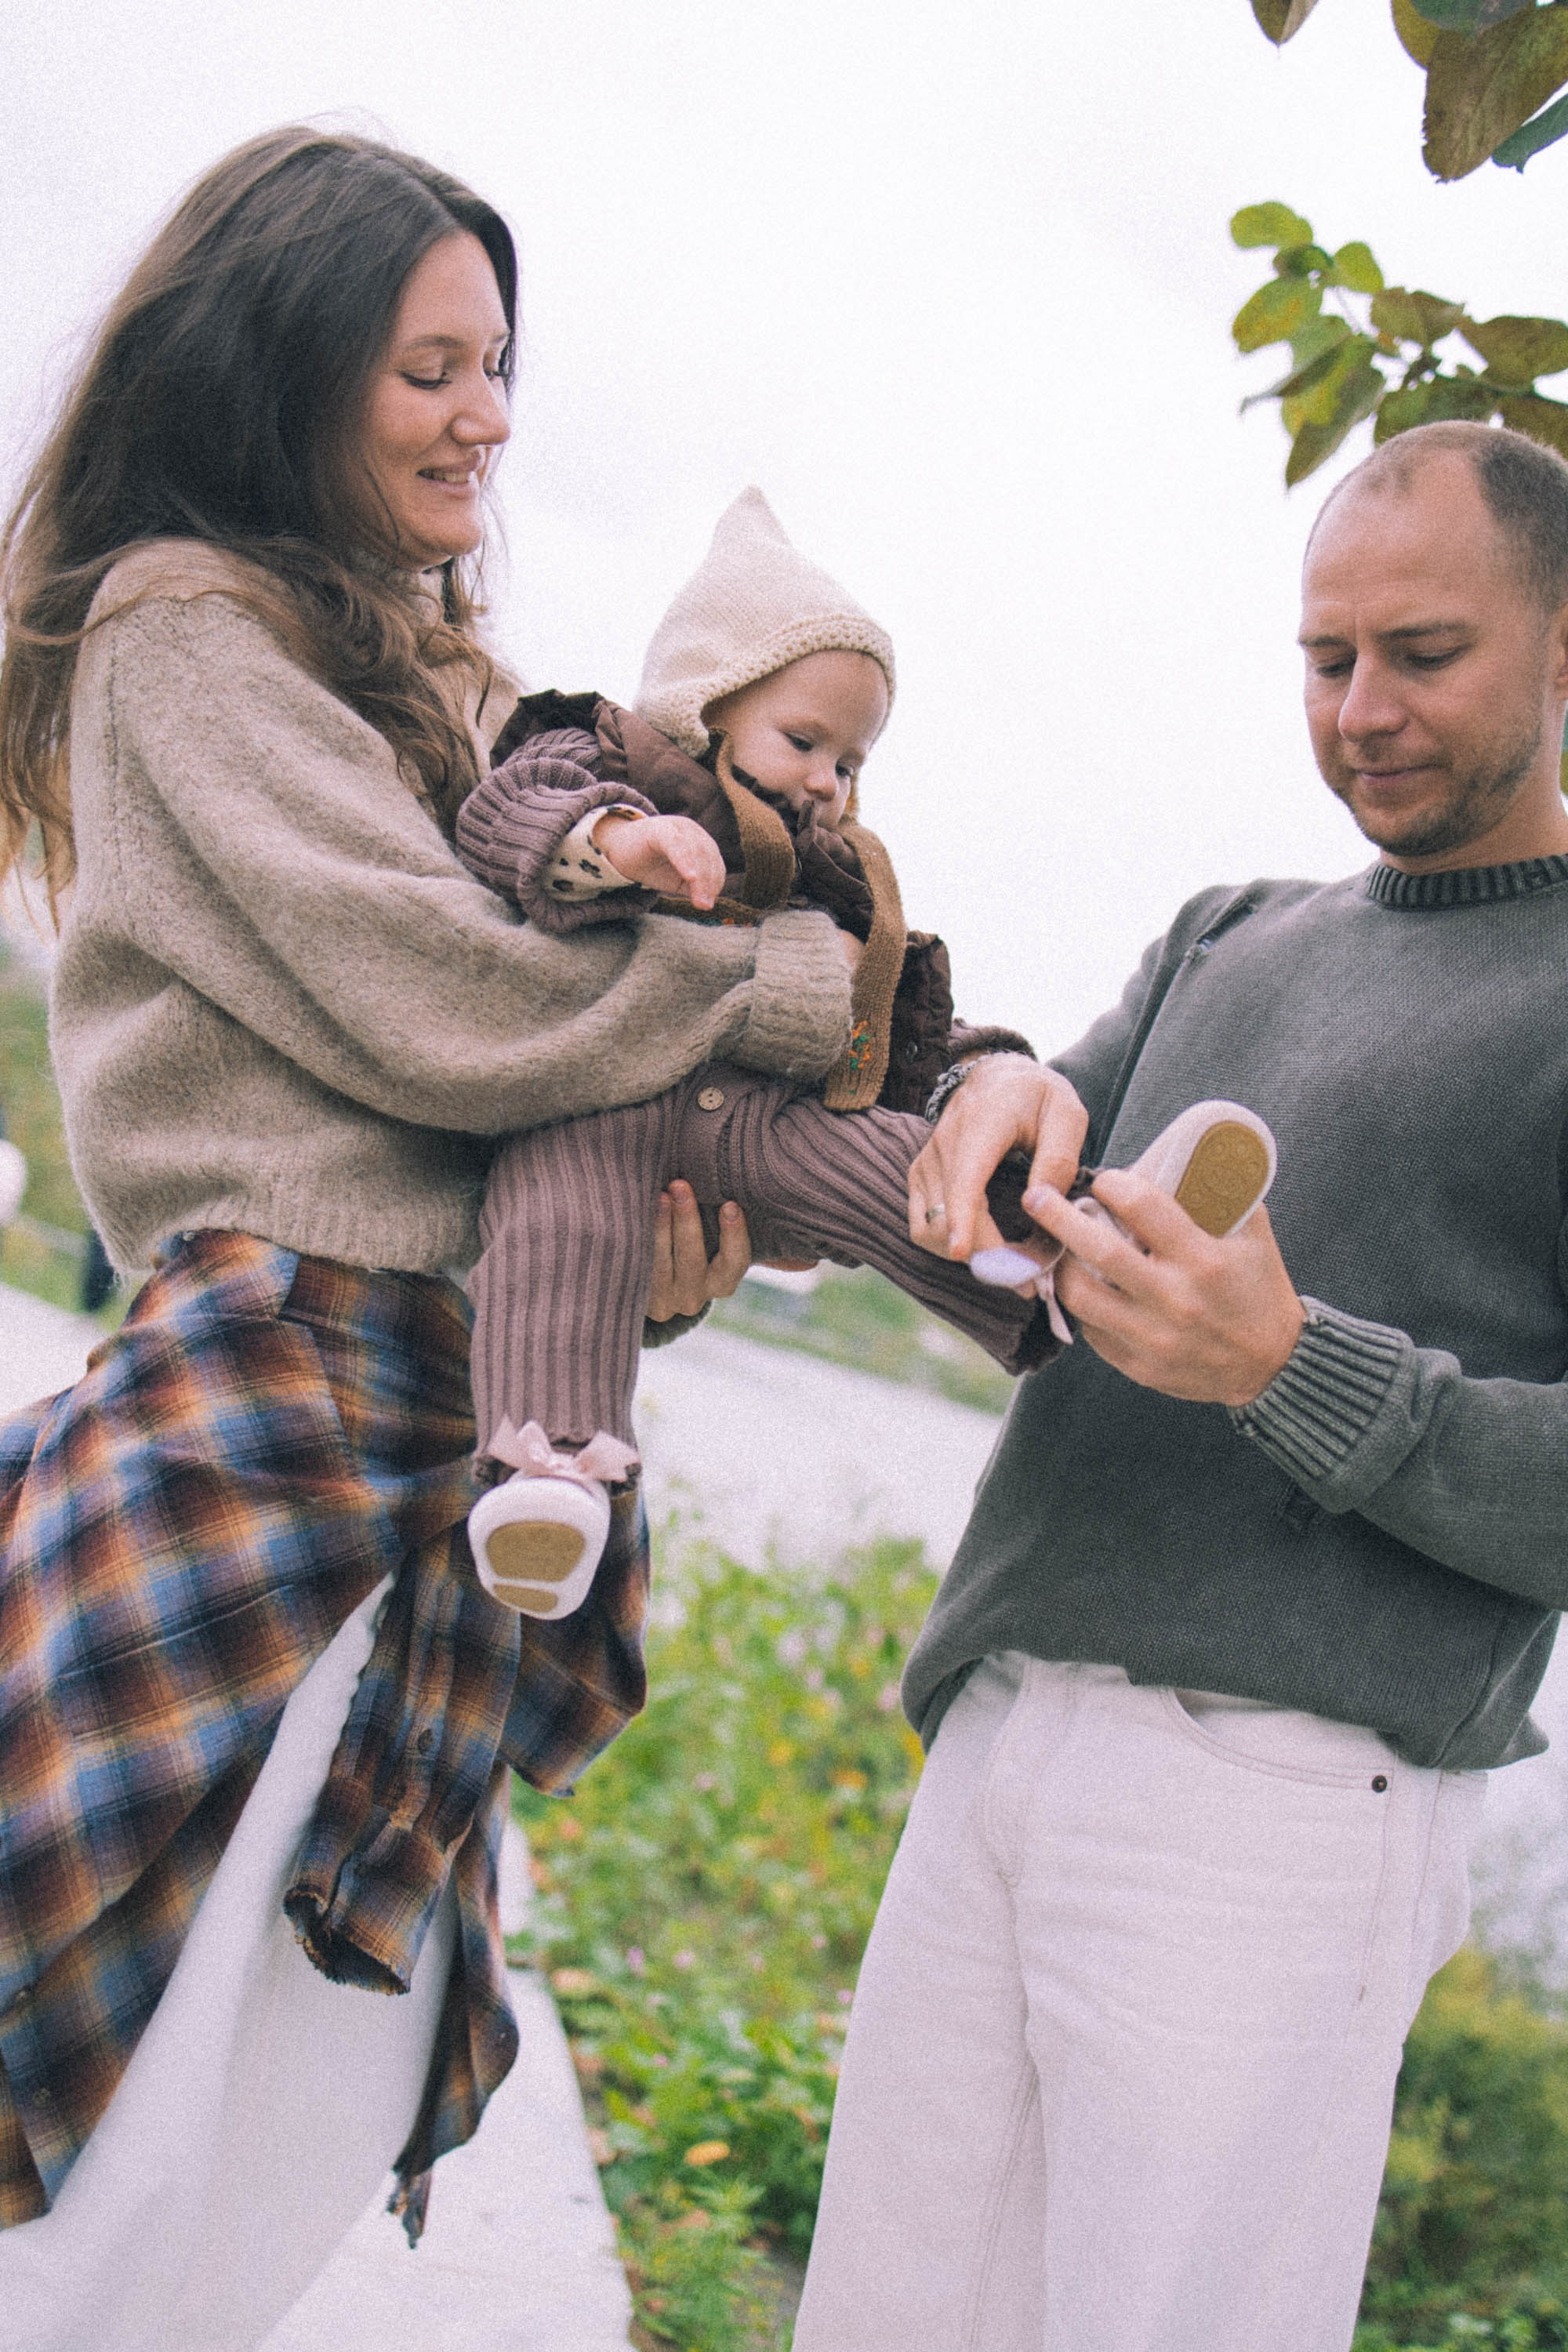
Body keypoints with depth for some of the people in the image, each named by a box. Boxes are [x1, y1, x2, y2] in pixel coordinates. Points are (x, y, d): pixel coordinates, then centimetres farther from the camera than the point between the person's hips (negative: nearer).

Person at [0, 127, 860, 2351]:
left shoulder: (421, 679, 25)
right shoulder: (187, 628, -3)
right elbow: (445, 1006, -13)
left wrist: (664, 1216, -4)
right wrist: (843, 986, -3)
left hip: (435, 1413, 8)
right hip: (281, 1397, -8)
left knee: (342, 2119, 7)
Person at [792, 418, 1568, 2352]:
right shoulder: (1228, 941, 21)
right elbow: (1004, 1249, 14)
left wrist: (1292, 1371, -20)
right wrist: (1004, 1094, -8)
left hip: (1283, 1803, -6)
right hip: (999, 1744, 6)